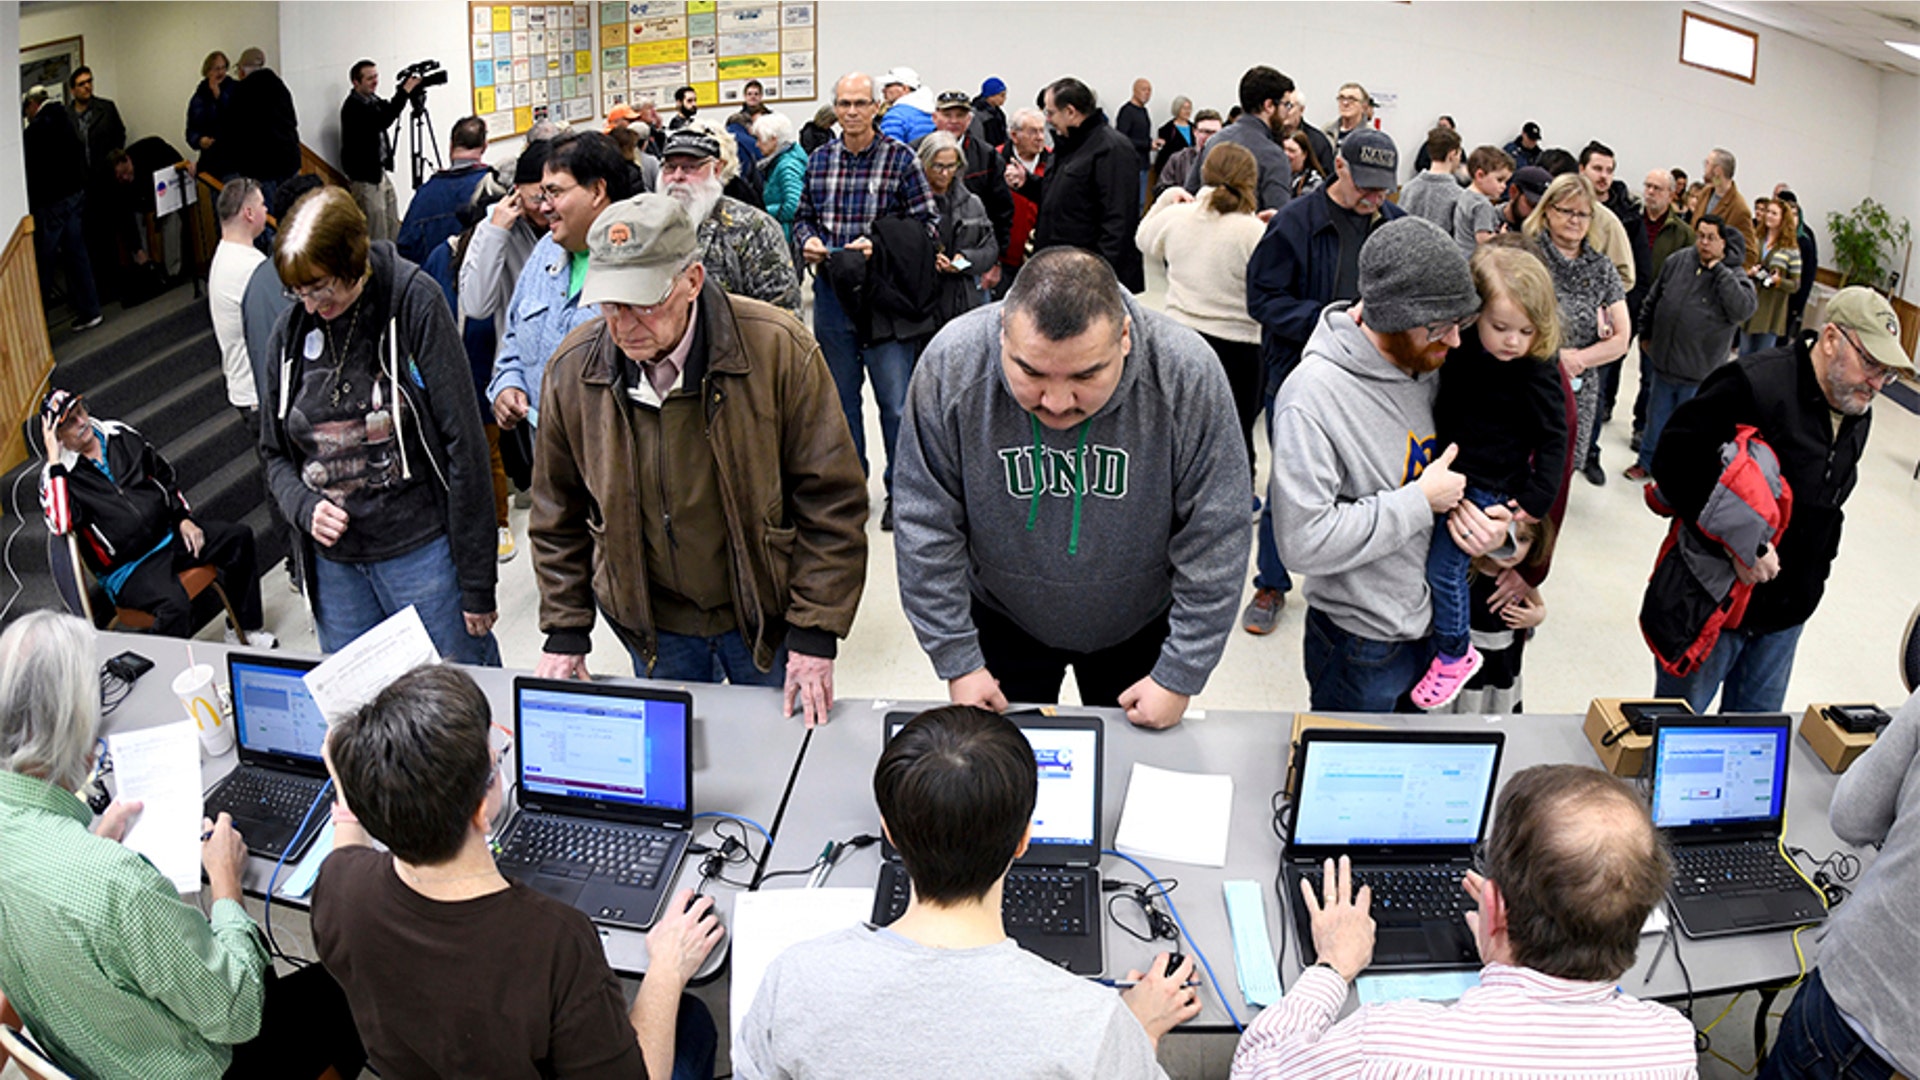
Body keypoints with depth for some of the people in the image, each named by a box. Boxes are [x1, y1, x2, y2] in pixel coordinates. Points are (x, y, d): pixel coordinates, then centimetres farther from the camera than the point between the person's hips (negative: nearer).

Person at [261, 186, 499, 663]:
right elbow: (275, 454, 16)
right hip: (333, 561, 5)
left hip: (419, 549, -5)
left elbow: (463, 445, -11)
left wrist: (477, 584, -12)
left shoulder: (414, 302, -10)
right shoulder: (290, 332, 5)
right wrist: (305, 507, -8)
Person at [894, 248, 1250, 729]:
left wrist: (1179, 676, -15)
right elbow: (926, 528, -16)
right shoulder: (951, 364, -26)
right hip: (1002, 621, 0)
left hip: (1140, 627, 0)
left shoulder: (1188, 375, -28)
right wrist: (958, 662, -14)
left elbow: (1214, 543, -18)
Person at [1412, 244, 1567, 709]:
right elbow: (1443, 409, 10)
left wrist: (1539, 496, -12)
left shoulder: (1535, 373, -17)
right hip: (1449, 472, 6)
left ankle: (1454, 654, 14)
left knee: (1444, 566, -5)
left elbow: (1553, 437, -11)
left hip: (1490, 487, -6)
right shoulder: (1462, 350, -5)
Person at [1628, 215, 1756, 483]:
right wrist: (1646, 333, 18)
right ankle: (1647, 462, 36)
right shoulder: (1678, 262, -2)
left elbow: (1743, 309, -31)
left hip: (1700, 373, -3)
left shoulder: (1734, 276, -12)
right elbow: (1654, 299, 12)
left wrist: (1719, 269, -26)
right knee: (1656, 419, 18)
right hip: (1663, 362, 4)